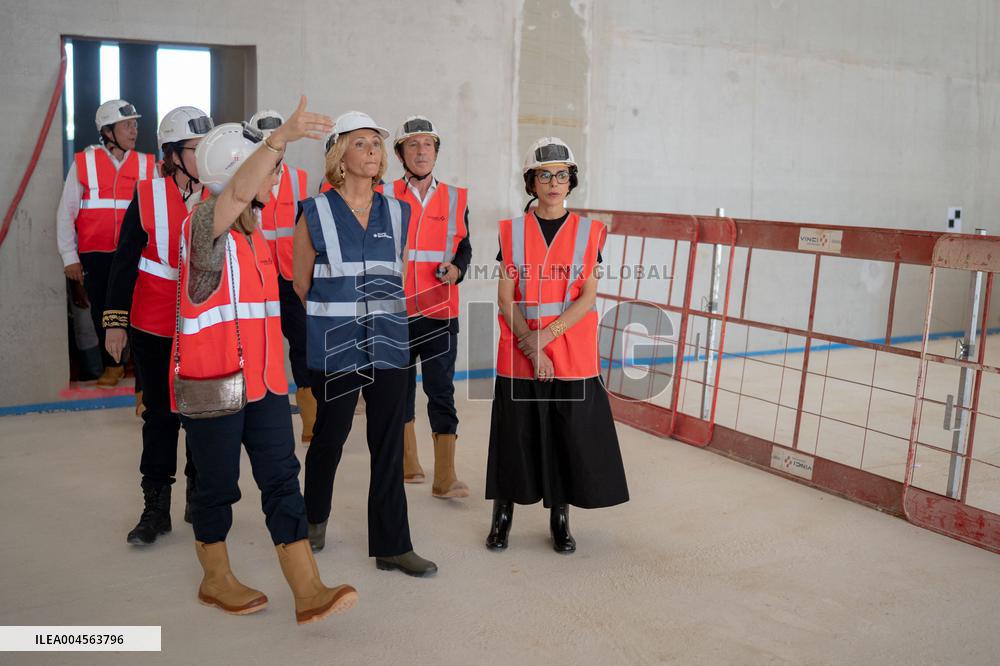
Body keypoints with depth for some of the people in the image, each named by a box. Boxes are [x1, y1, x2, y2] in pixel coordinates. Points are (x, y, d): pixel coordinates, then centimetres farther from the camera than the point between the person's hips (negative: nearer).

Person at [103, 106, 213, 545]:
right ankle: (155, 508, 20)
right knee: (160, 416, 8)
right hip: (154, 330, -1)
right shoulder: (147, 197, -6)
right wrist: (115, 322, -4)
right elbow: (123, 263, -3)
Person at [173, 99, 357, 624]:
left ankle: (308, 591, 2)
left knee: (282, 477, 1)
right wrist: (281, 137, -47)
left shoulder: (255, 228, 13)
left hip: (263, 378, 7)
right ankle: (216, 580, 29)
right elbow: (236, 193, -35)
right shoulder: (204, 222, -13)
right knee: (218, 485, 8)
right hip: (214, 383, -7)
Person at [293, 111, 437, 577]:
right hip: (334, 346, -3)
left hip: (389, 343, 3)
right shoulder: (316, 213, -3)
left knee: (389, 445, 4)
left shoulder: (398, 214, 7)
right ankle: (314, 517, 38)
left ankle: (392, 545, 13)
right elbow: (301, 285, 4)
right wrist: (337, 313, 9)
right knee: (329, 434, 11)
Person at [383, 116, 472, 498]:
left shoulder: (456, 199, 6)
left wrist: (456, 269, -8)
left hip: (440, 312, 0)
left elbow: (464, 246, 13)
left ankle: (445, 479, 0)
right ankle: (408, 465, 28)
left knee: (442, 392, -3)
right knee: (400, 388, 12)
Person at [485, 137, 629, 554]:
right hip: (519, 357, 0)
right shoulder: (512, 231, 3)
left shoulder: (588, 233, 3)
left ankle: (560, 519, 23)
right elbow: (505, 298, -2)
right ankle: (502, 515, 25)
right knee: (514, 437, 7)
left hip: (573, 358, 0)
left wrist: (545, 335, -15)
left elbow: (588, 297, -4)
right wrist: (532, 348, -12)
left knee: (569, 437, 5)